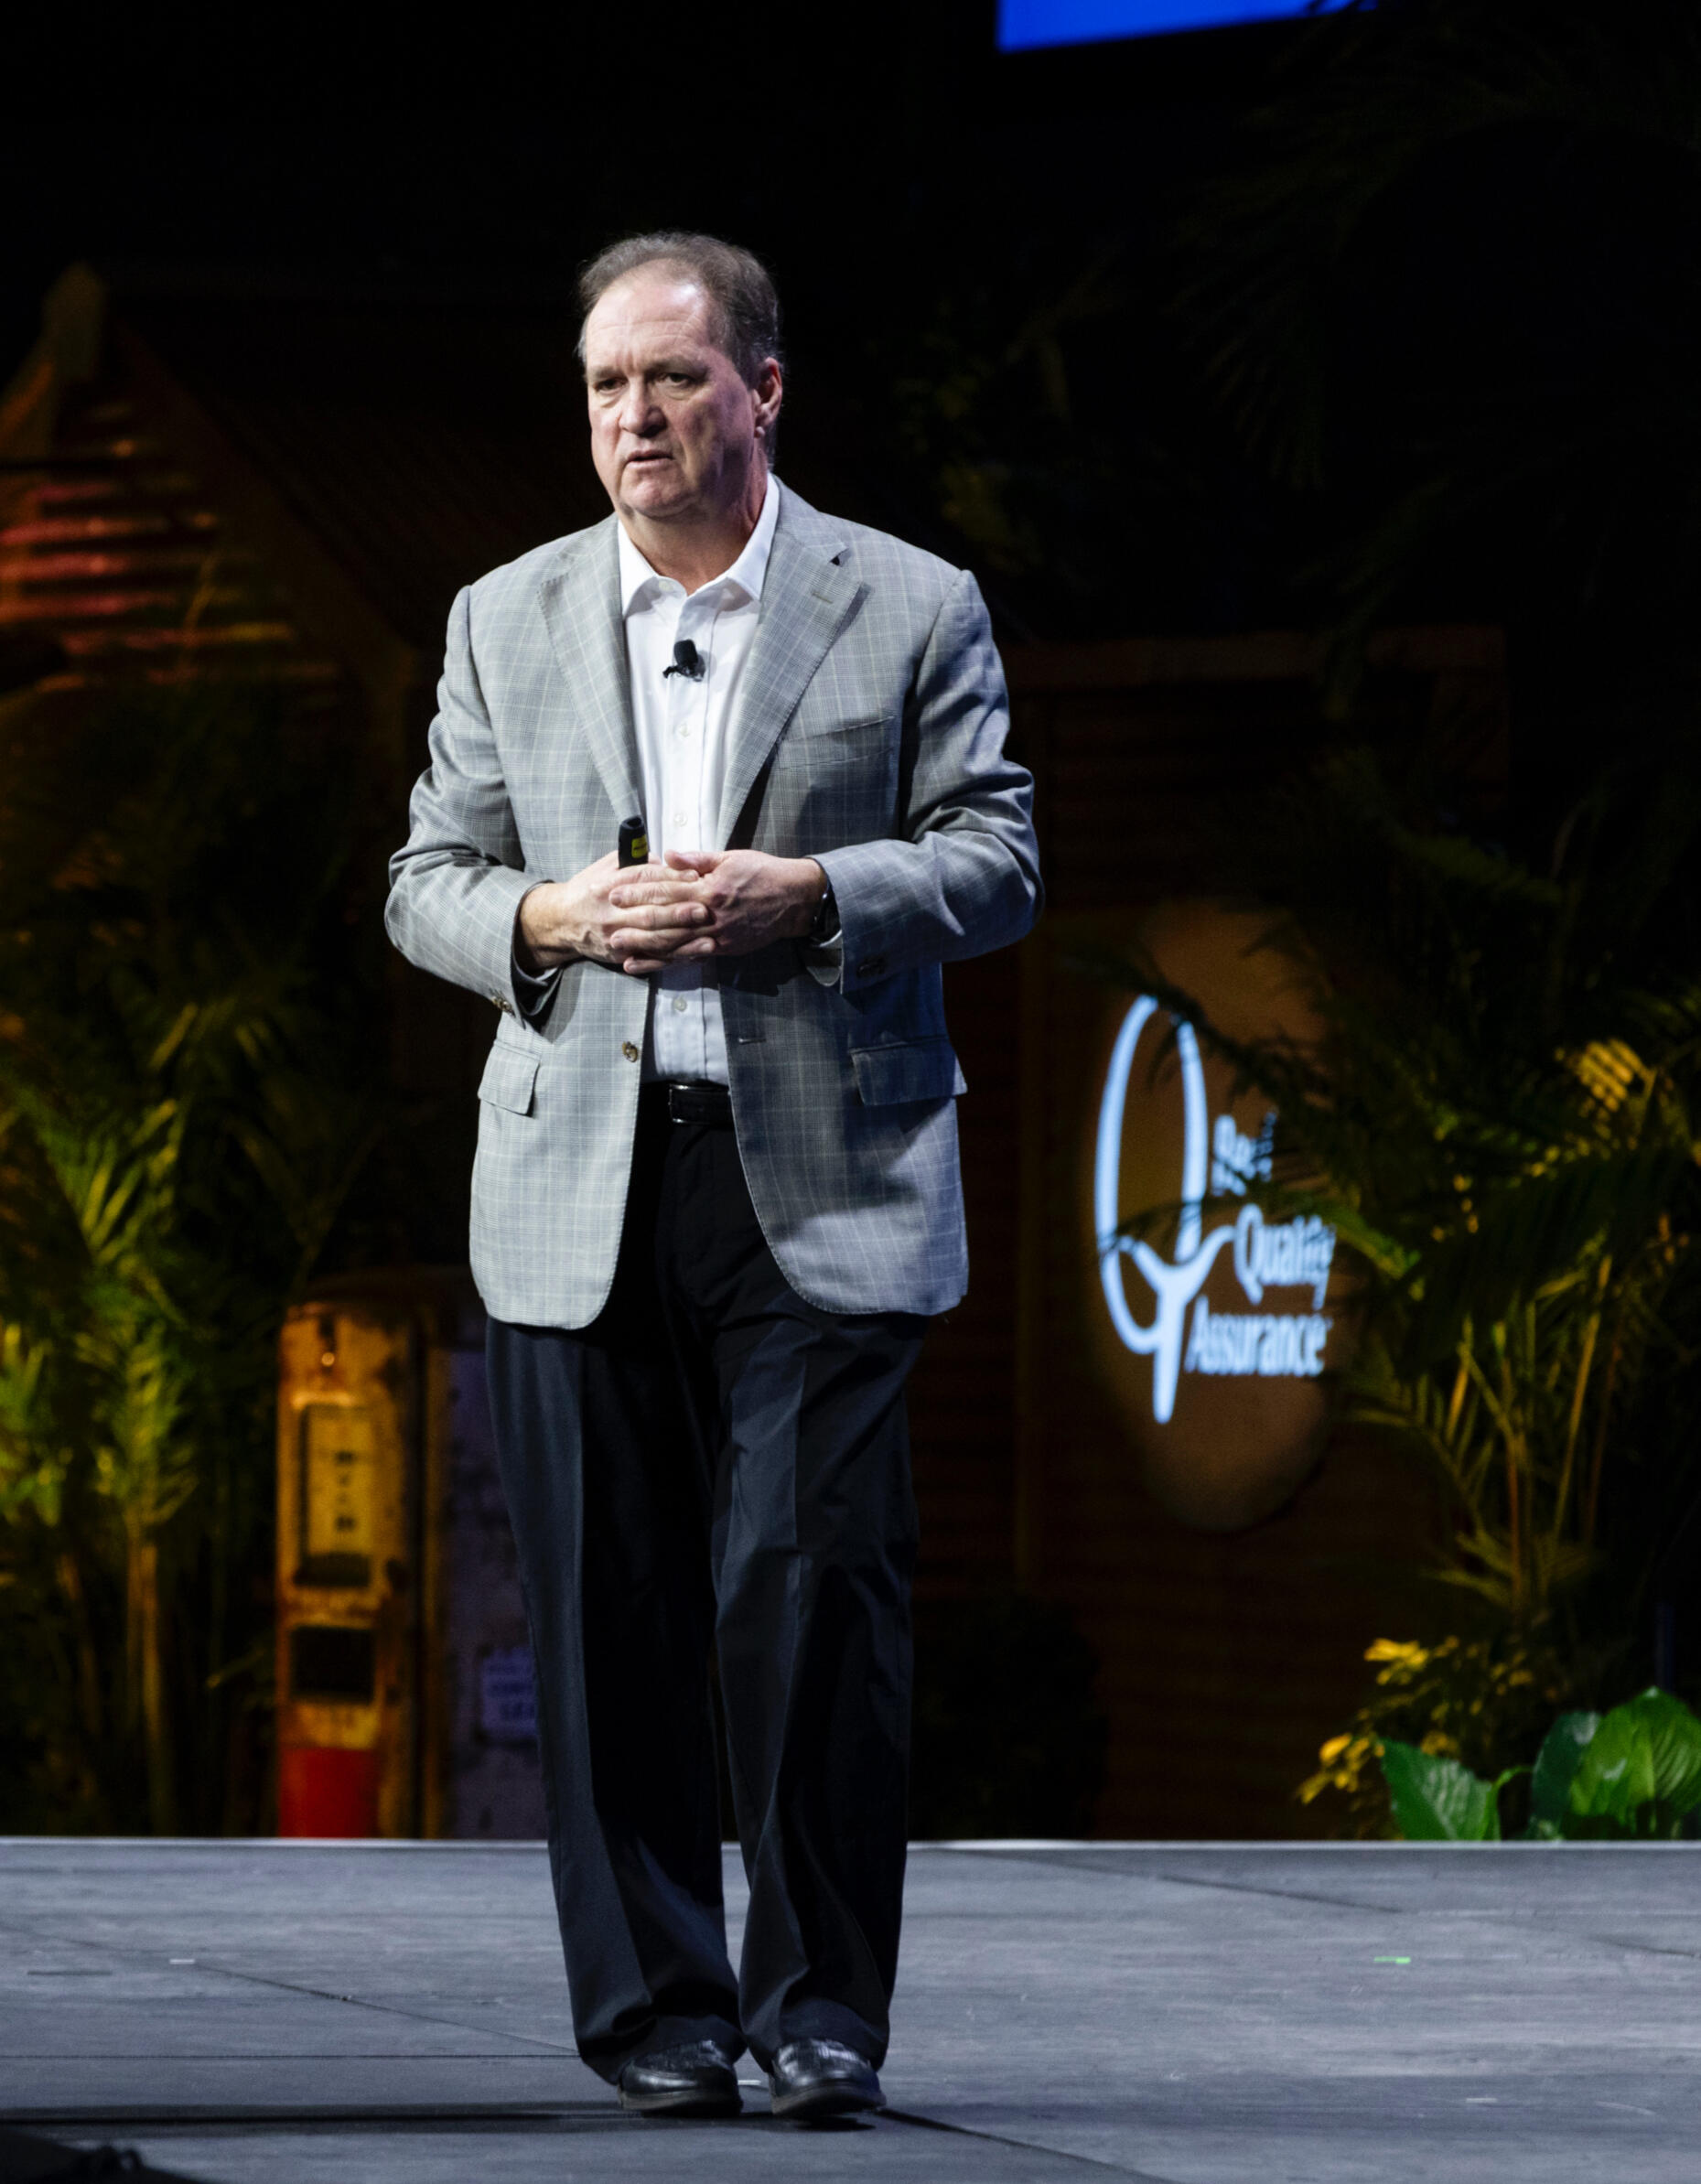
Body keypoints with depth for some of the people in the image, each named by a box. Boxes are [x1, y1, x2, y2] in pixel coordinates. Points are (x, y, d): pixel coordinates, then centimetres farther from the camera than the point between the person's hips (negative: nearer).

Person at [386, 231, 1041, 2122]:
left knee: (811, 1589, -9)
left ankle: (820, 2001, 2)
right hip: (578, 1186, 2)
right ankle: (653, 2006, 11)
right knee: (609, 1613, 2)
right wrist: (550, 918, -9)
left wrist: (808, 893, -14)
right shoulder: (505, 622, 13)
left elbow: (994, 861, 2)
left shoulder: (912, 611, 5)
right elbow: (426, 883, 13)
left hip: (824, 1183, -2)